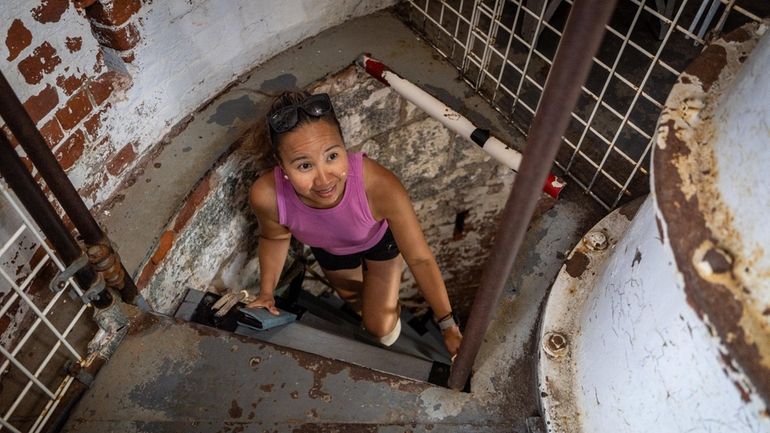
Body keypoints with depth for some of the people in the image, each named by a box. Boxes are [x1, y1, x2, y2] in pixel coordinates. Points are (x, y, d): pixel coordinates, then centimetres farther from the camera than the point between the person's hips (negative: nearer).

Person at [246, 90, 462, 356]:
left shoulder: (380, 186, -47)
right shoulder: (266, 195, -40)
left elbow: (420, 259, -32)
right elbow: (275, 237, -12)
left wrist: (448, 326, -26)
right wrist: (266, 292, -12)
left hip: (380, 237, -2)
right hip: (330, 248, 2)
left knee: (381, 330, 5)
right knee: (355, 300, 28)